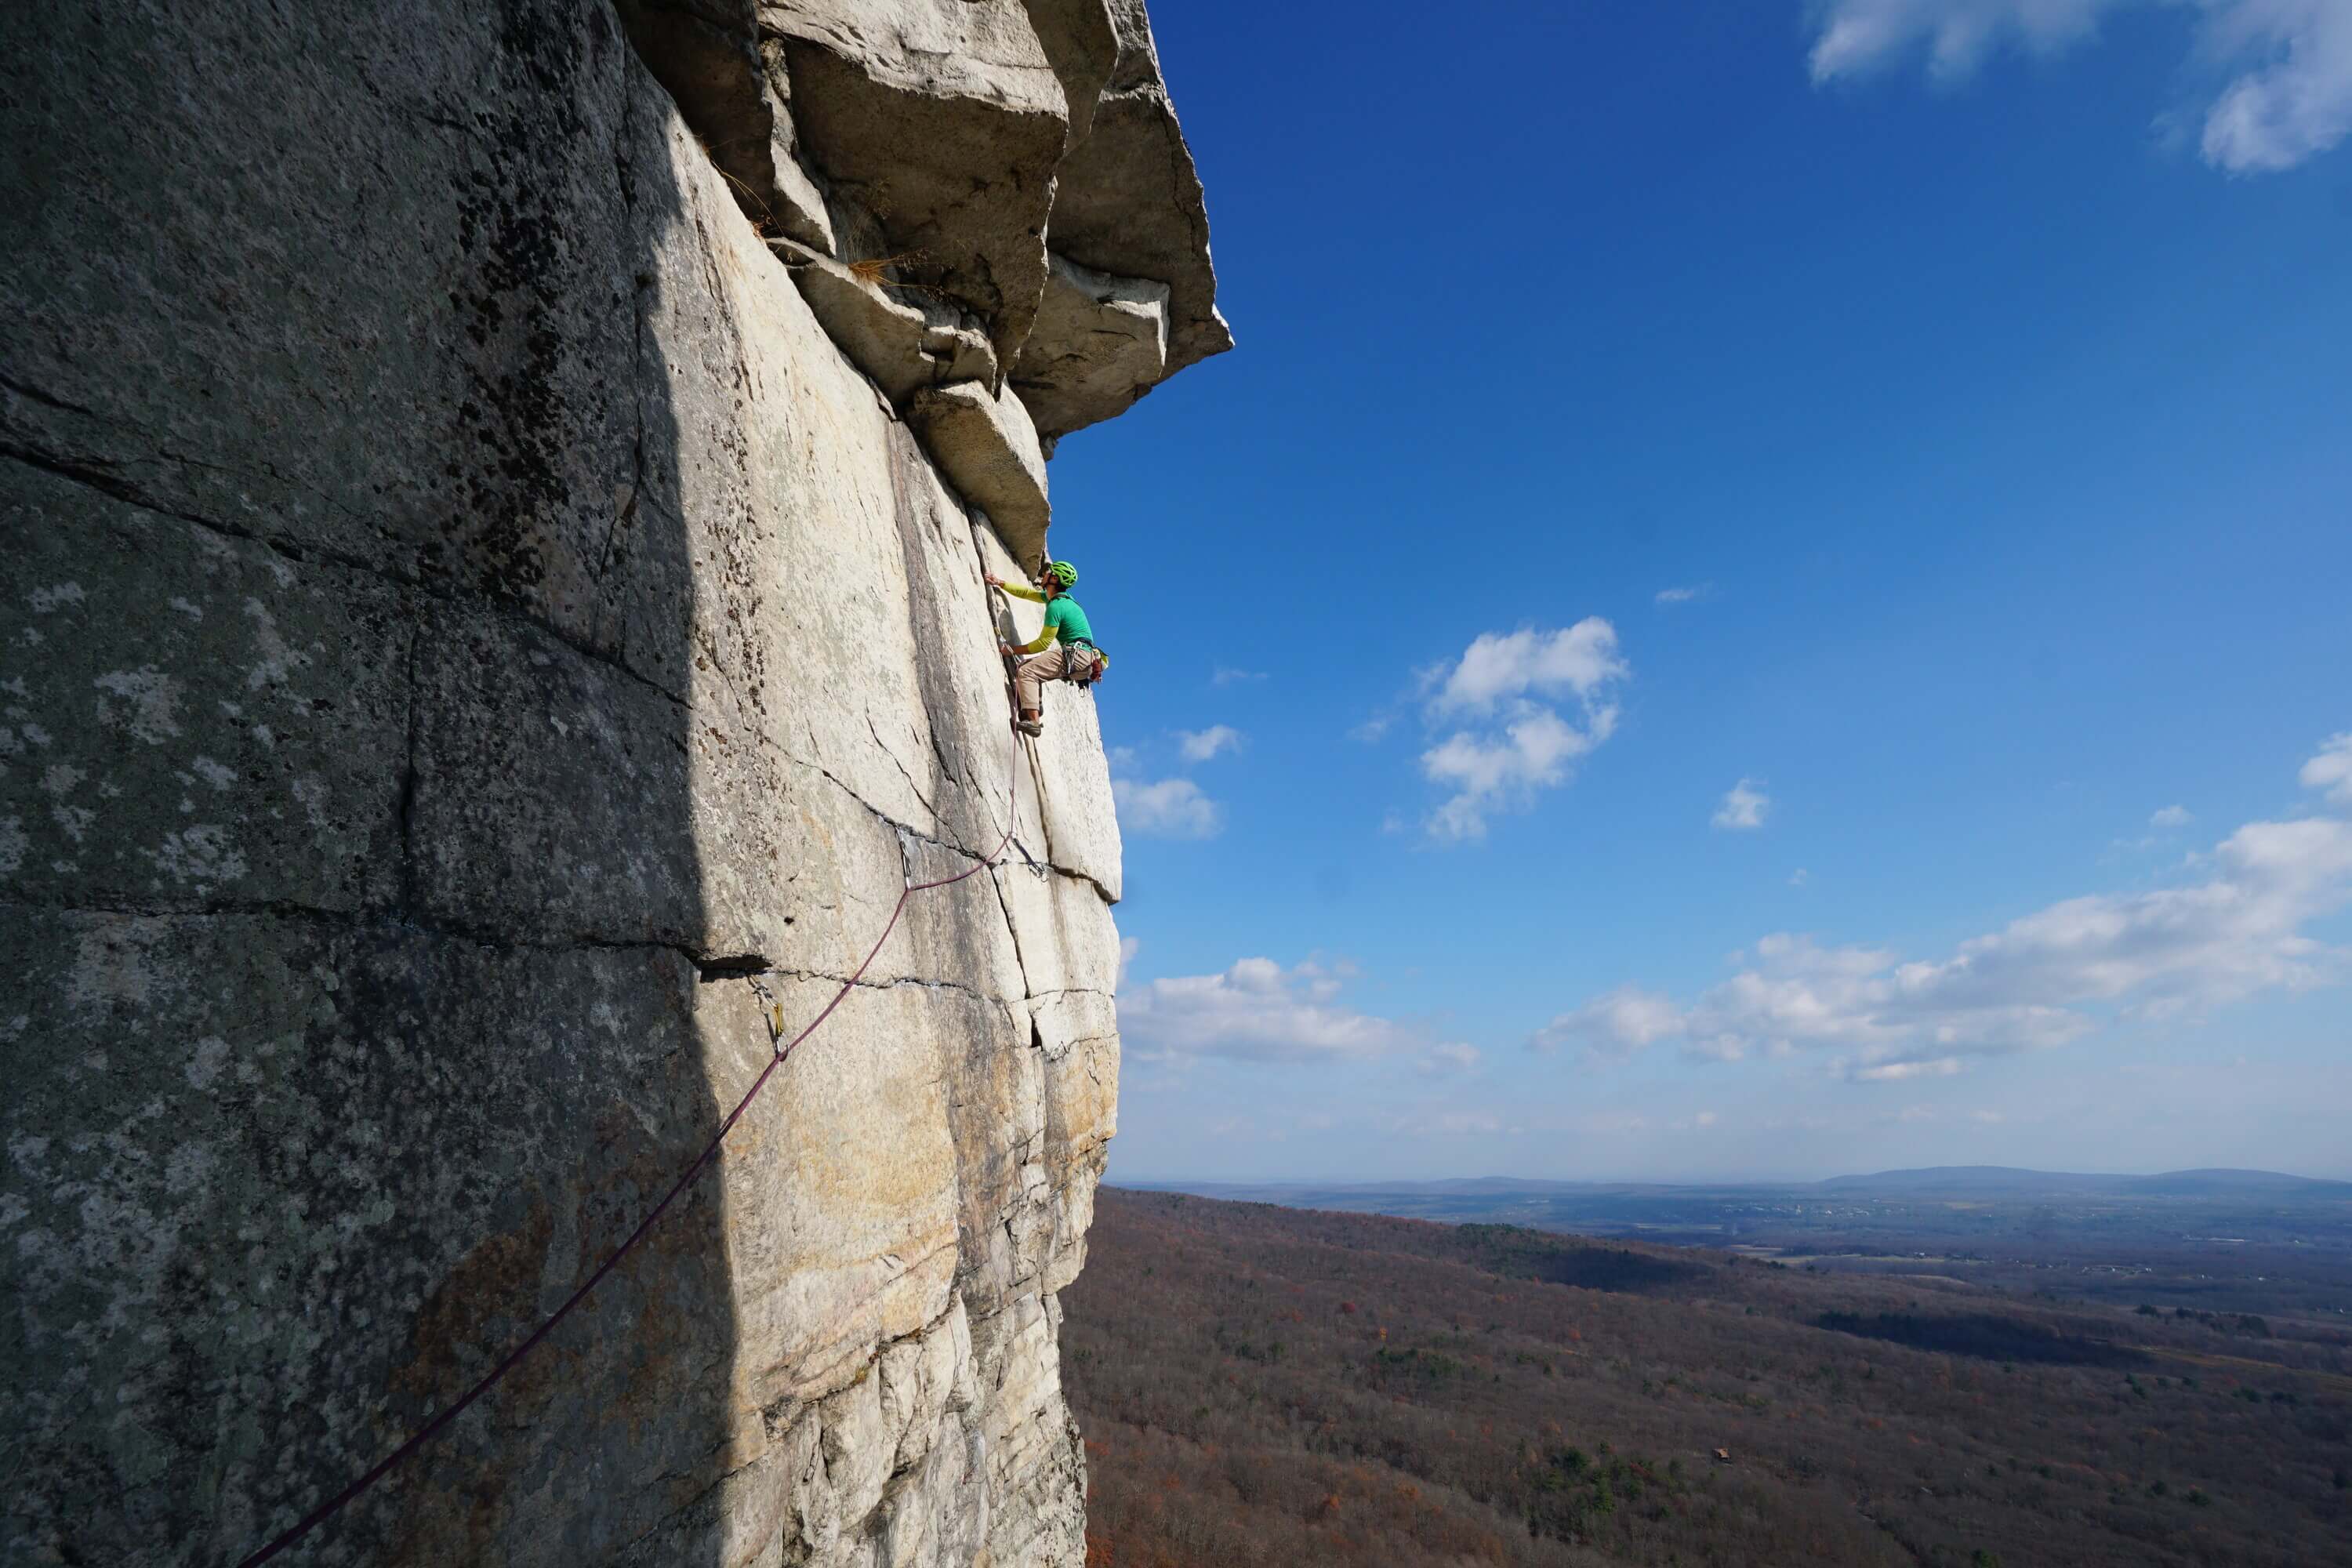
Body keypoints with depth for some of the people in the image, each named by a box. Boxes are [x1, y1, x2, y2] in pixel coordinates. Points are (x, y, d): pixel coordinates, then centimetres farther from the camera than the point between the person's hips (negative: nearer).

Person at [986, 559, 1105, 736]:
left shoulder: (1056, 606, -12)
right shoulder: (1059, 597, 18)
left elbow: (1043, 643, -10)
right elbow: (1027, 592, 32)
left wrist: (1013, 650, -3)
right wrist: (1001, 583, 29)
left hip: (1077, 654, -10)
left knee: (1026, 672, -19)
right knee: (1027, 665, 18)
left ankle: (1034, 721, -30)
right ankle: (1035, 707, 7)